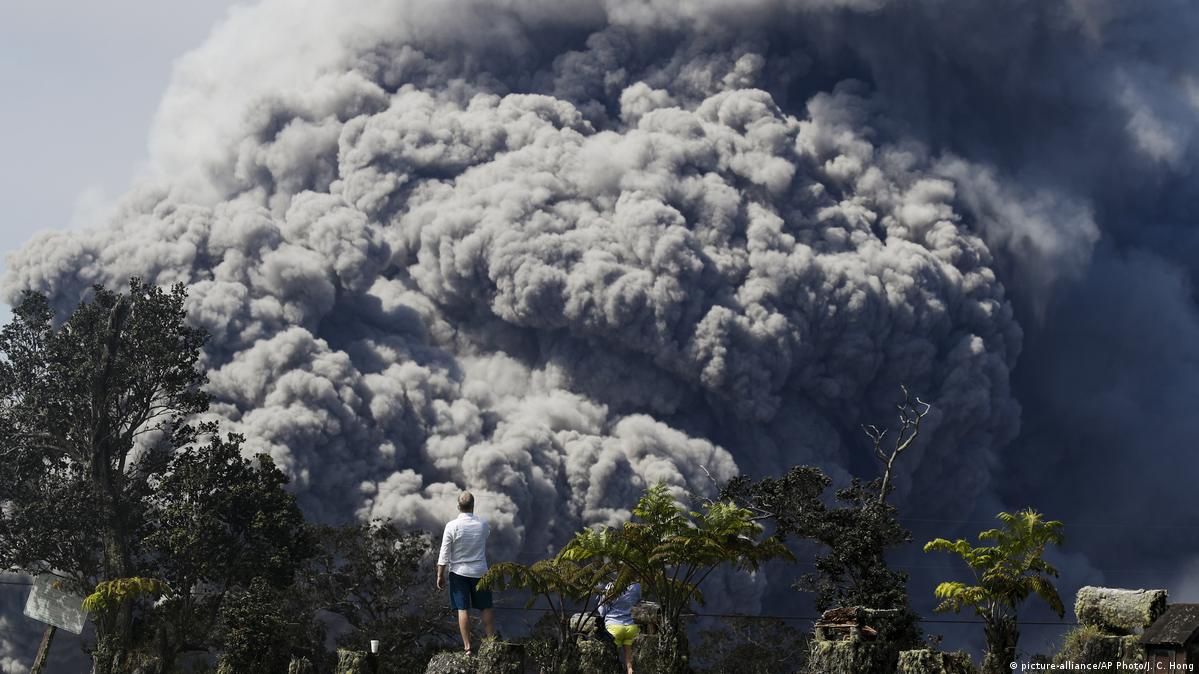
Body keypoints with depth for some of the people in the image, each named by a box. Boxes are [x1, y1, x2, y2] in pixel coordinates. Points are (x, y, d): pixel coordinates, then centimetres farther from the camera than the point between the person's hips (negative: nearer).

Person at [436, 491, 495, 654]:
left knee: (463, 609, 0)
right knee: (486, 609, 9)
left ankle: (467, 647, -2)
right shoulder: (483, 524, -4)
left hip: (459, 572, -2)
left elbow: (444, 554, -10)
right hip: (480, 572, 2)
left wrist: (440, 575, -3)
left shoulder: (452, 526, -11)